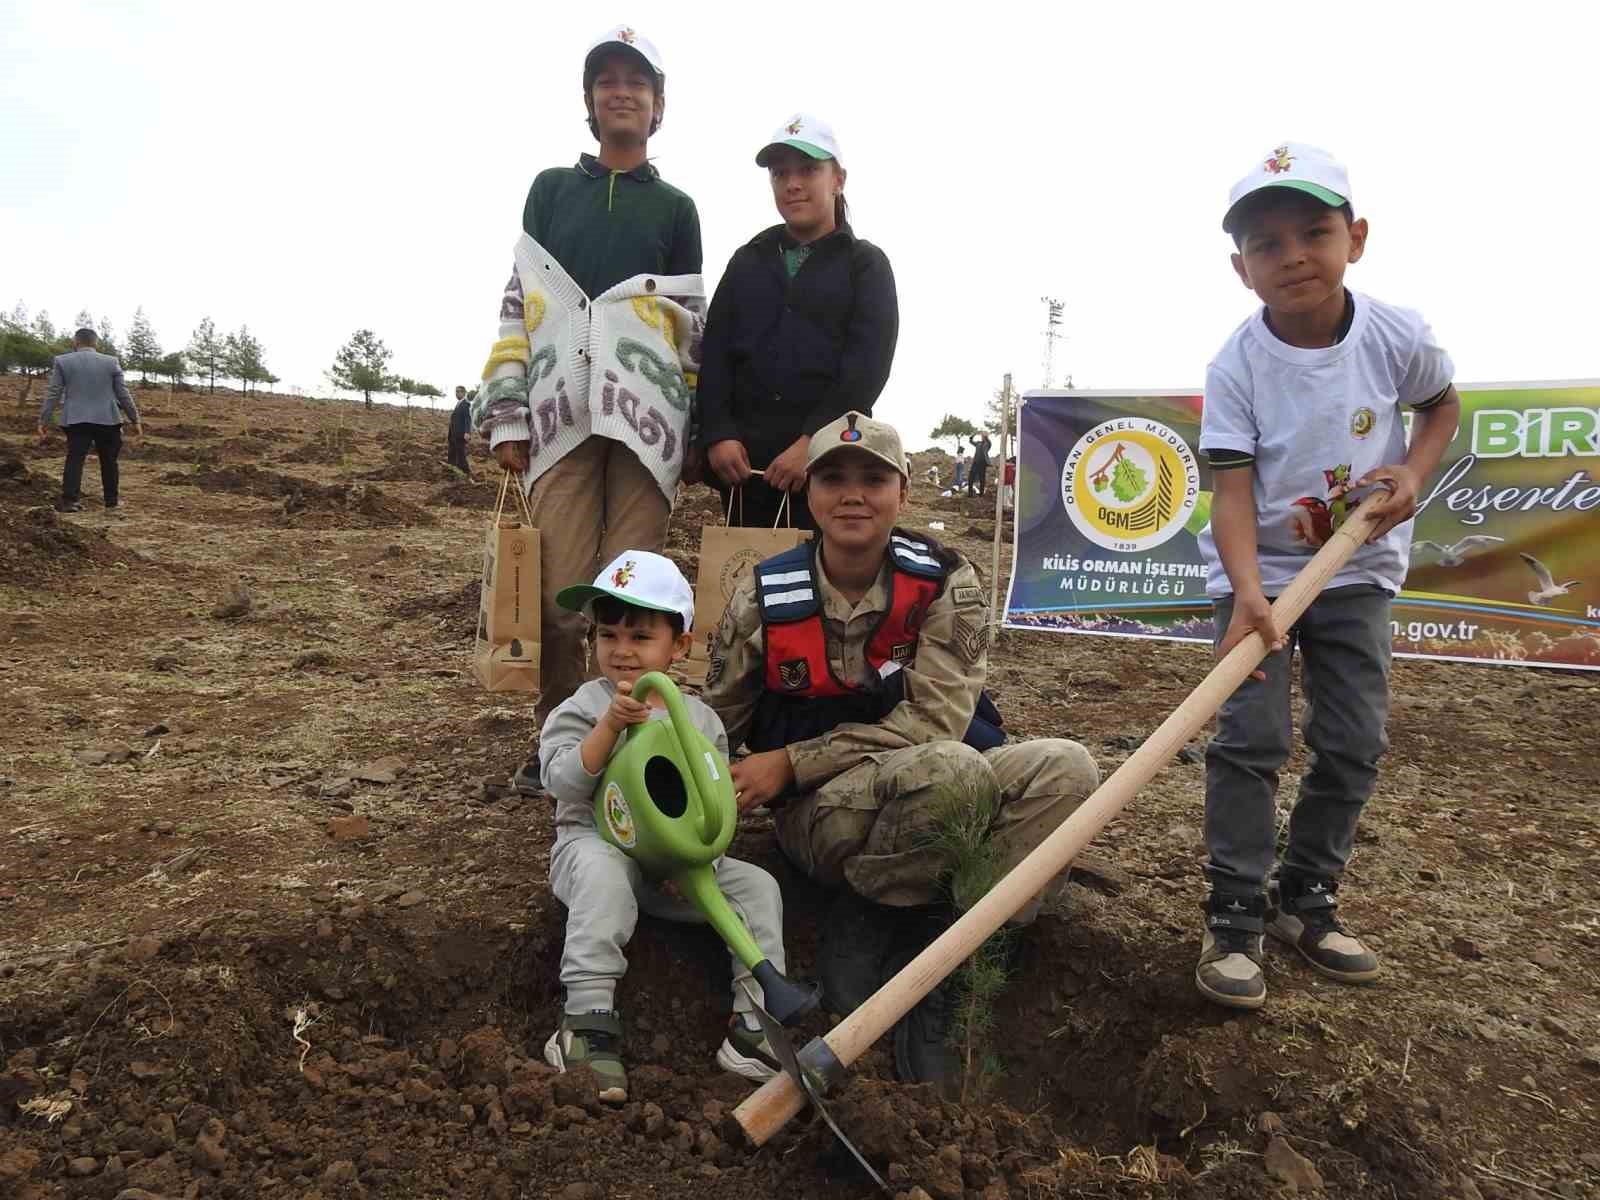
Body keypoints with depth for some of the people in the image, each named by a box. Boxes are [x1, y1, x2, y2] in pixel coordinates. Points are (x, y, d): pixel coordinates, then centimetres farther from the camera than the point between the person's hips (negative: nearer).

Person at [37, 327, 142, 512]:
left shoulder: (63, 361, 3)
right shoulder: (111, 362, 3)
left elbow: (52, 394, 1)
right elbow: (123, 394, 3)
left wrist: (43, 421, 6)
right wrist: (135, 419, 10)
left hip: (76, 420, 0)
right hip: (107, 420, 0)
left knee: (75, 458, 1)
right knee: (108, 460, 11)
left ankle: (69, 499, -10)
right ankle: (112, 498, 17)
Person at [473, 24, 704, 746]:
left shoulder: (675, 208, 18)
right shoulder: (551, 189, 19)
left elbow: (693, 325, 15)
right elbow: (519, 304, 13)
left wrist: (699, 430, 6)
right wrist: (506, 416, 2)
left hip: (646, 416, 0)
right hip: (560, 411, 1)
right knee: (560, 586, -6)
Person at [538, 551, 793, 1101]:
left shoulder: (700, 718, 10)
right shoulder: (584, 706, 1)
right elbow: (563, 782, -13)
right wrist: (611, 724, -23)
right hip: (597, 842, -3)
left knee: (757, 885, -14)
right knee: (603, 872, -38)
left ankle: (754, 1025, -12)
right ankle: (588, 1015, -35)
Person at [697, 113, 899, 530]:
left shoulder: (866, 264, 10)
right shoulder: (747, 260, 20)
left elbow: (868, 365, -4)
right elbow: (715, 352, 10)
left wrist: (813, 442, -15)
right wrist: (717, 434, -6)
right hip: (744, 458, 3)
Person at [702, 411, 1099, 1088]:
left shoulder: (944, 585, -6)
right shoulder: (765, 597, -5)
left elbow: (934, 721, -16)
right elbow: (715, 730, 5)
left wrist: (792, 762, -20)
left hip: (940, 801, 3)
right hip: (817, 815, -3)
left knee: (1065, 767, -25)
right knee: (954, 771, -35)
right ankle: (860, 929, -11)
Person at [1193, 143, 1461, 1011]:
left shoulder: (1397, 337, -10)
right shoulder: (1236, 366, -17)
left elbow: (1442, 402, 12)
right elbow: (1234, 489, -23)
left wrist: (1413, 472, -9)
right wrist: (1248, 592, -38)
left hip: (1356, 570, 3)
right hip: (1259, 572, -3)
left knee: (1355, 742, 5)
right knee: (1250, 739, -9)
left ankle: (1306, 898, 21)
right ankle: (1235, 916, 1)